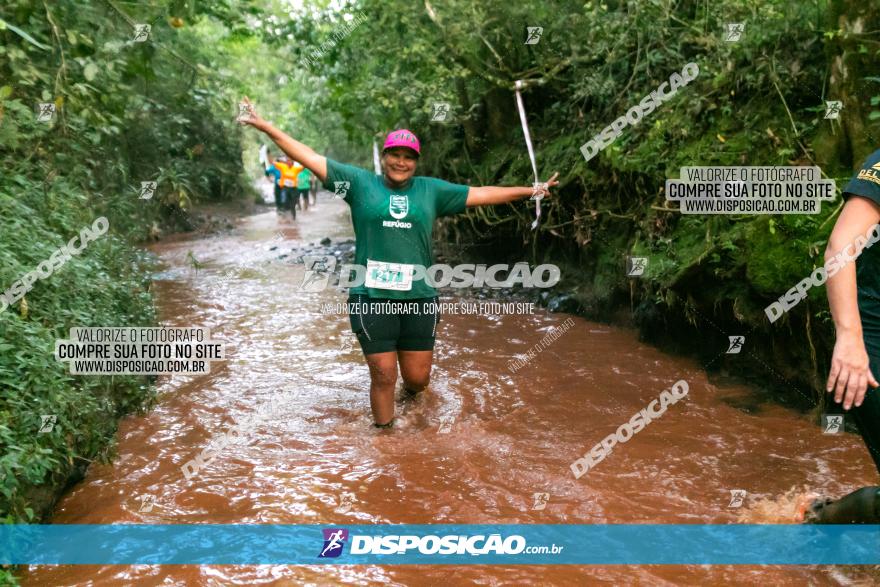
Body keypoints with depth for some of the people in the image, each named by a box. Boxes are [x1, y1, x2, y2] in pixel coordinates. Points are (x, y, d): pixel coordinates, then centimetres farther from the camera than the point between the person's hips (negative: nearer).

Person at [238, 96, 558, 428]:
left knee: (417, 377, 9)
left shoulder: (431, 190, 10)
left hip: (419, 297, 2)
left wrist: (531, 191, 15)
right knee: (383, 376, 1)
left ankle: (409, 392, 46)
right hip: (372, 297, -2)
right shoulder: (360, 183, 4)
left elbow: (480, 194, 14)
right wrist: (266, 127, -1)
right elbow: (311, 159, 2)